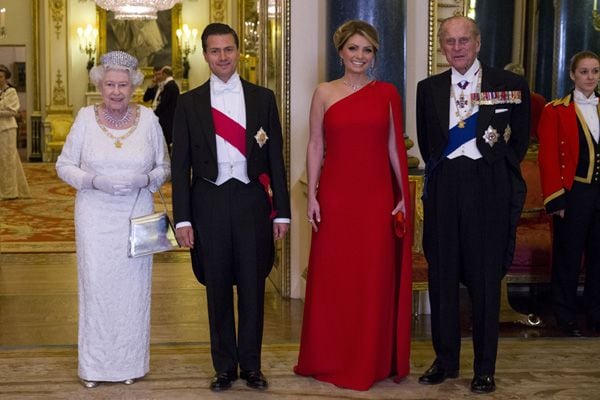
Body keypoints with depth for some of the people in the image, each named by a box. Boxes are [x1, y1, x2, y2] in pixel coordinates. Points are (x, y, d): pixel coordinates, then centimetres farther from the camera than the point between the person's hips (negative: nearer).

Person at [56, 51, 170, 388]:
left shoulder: (148, 119, 0)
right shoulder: (86, 118, -2)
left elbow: (165, 167, 6)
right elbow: (64, 165, 2)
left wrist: (144, 179, -15)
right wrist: (93, 181, -15)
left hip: (136, 216, 1)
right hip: (95, 216, -1)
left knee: (133, 287, 6)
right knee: (96, 285, 2)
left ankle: (130, 363, 20)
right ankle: (95, 365, 15)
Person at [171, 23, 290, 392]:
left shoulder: (263, 98, 5)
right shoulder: (189, 103, 4)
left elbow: (276, 157, 6)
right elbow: (181, 164, 3)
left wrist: (282, 210, 2)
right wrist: (182, 218, -3)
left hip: (252, 200, 0)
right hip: (210, 202, 0)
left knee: (253, 286, 6)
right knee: (218, 289, 8)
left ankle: (251, 365, 20)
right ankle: (225, 366, 21)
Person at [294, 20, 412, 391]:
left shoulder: (387, 93, 6)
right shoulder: (324, 93, 5)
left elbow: (395, 147, 7)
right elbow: (315, 146, 4)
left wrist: (404, 194, 2)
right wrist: (312, 195, -3)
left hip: (377, 195, 0)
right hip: (335, 194, 0)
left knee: (375, 278, 4)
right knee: (332, 277, 5)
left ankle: (372, 360, 17)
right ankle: (331, 359, 17)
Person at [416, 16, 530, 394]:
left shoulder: (510, 85, 2)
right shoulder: (429, 88, 10)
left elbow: (521, 139, 9)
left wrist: (499, 171, 8)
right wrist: (440, 168, 11)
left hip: (488, 189, -3)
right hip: (444, 188, 3)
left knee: (486, 278, 2)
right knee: (442, 276, 7)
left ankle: (485, 368, 11)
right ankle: (446, 359, 19)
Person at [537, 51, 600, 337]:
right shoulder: (556, 111, -2)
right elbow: (548, 159, -6)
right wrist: (556, 200, -12)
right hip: (574, 194, -4)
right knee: (568, 257, 4)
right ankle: (566, 317, 16)